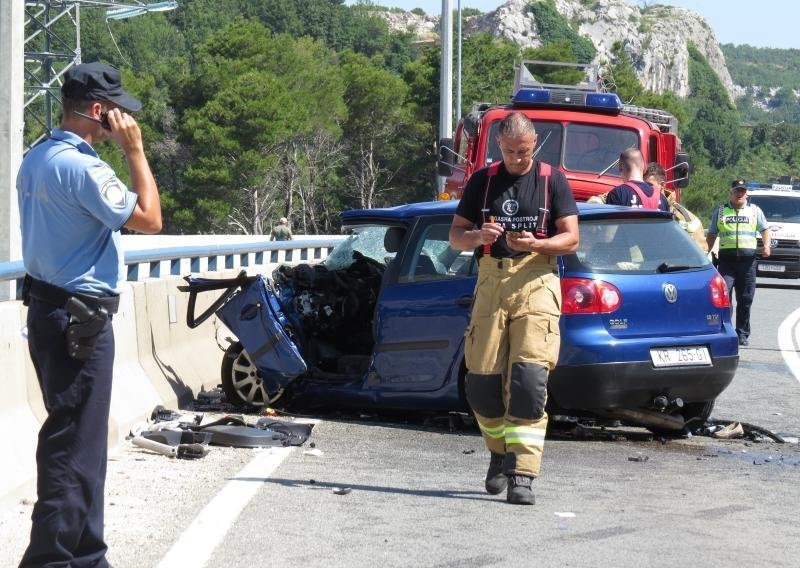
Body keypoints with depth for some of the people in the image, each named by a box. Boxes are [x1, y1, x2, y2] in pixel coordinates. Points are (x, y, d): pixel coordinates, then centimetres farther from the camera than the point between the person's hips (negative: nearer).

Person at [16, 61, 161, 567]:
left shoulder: (36, 160, 10)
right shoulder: (82, 167, -21)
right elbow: (149, 219, -16)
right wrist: (135, 150, -11)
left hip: (49, 309, 10)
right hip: (81, 319, -10)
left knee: (75, 438, 17)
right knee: (74, 445, -5)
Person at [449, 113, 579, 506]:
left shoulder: (552, 181, 6)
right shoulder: (483, 181, 12)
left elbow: (571, 239, 3)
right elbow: (455, 235, 12)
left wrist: (536, 244, -17)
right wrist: (476, 237, -11)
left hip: (536, 281, -3)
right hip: (490, 281, 3)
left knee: (528, 380, -15)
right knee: (482, 381, -1)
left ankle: (521, 474, -16)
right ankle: (500, 454, 23)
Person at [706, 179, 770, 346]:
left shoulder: (754, 210, 14)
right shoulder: (720, 211, 14)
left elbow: (764, 229, 15)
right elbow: (712, 234, 15)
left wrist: (767, 245, -3)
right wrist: (706, 251, 3)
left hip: (748, 260, 1)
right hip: (726, 260, -1)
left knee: (745, 300, 4)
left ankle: (742, 334, 12)